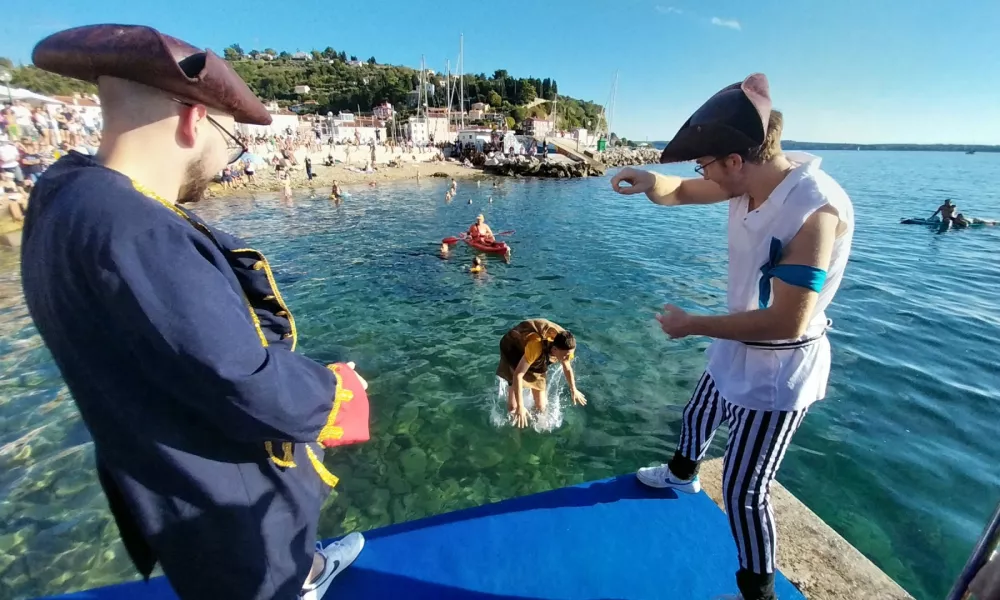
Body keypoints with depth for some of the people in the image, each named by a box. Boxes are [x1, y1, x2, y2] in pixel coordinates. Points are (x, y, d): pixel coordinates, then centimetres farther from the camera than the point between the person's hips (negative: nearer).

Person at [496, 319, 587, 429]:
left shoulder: (565, 349, -24)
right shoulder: (537, 346, -45)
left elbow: (568, 369, 0)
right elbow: (518, 374, -42)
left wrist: (573, 390, 13)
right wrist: (520, 406, -43)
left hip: (537, 361, 5)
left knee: (541, 407, 4)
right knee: (513, 407, -15)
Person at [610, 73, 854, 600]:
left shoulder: (815, 208, -32)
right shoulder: (753, 178, -7)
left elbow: (787, 322, -34)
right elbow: (679, 192, 6)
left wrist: (692, 325, -25)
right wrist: (648, 180, -18)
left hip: (779, 369, -9)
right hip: (737, 348, 9)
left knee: (743, 491, 3)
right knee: (696, 418, 32)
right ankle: (682, 475, 64)